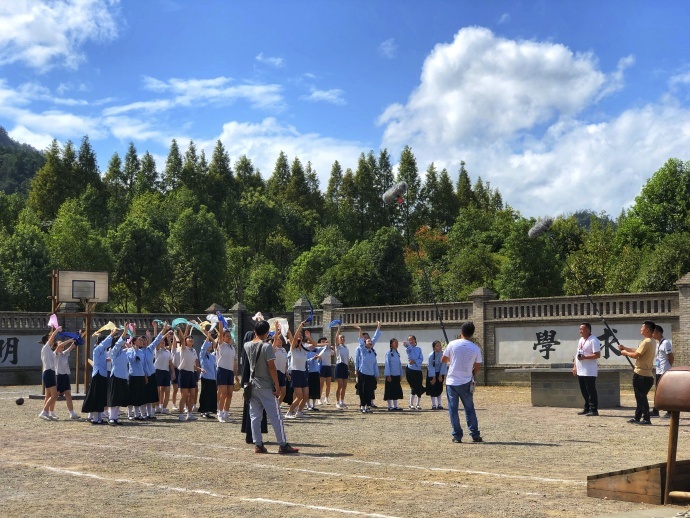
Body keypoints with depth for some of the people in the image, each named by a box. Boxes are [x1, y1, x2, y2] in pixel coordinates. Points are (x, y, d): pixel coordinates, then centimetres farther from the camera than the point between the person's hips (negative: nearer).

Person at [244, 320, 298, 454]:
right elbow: (271, 368, -17)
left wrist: (256, 333, 23)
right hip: (266, 387, -6)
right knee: (275, 417, -1)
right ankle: (283, 445, 1)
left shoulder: (247, 346, 3)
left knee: (255, 417, 8)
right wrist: (277, 385, -12)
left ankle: (258, 445, 6)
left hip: (253, 386, 6)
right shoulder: (267, 347, -15)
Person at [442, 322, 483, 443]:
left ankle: (457, 436, 4)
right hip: (466, 383, 1)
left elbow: (443, 360, 3)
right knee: (470, 409, 13)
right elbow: (477, 367, 2)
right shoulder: (476, 348, -3)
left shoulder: (453, 344, -6)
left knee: (453, 409, 6)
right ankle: (475, 435, 13)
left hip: (451, 382, -1)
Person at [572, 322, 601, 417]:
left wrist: (584, 357, -25)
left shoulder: (593, 340, -13)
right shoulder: (581, 339, 16)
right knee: (584, 391, 13)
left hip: (589, 372, -9)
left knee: (591, 391, -4)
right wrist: (575, 366, 17)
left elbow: (597, 355, -20)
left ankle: (594, 410, 0)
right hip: (580, 371, 9)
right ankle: (586, 409, 21)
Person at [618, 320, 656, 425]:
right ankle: (637, 417, 23)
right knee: (640, 397, 16)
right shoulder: (652, 342, 14)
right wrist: (625, 348, 19)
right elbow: (638, 350, 20)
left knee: (641, 397, -6)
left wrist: (625, 353, -5)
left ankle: (646, 419, -6)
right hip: (647, 375, 10)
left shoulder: (646, 342, -18)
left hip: (641, 375, -10)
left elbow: (636, 355, -22)